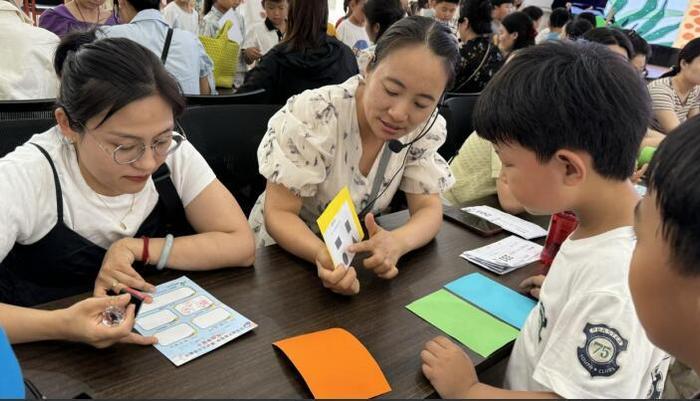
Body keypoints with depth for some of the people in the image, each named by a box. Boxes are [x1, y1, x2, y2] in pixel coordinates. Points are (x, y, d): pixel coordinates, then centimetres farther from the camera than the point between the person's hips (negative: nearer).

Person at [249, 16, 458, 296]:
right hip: (285, 256, -2)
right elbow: (279, 214, -19)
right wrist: (322, 255, -39)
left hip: (358, 255, 3)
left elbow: (428, 208, -9)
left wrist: (397, 242, -31)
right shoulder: (312, 117, -23)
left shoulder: (426, 127, -11)